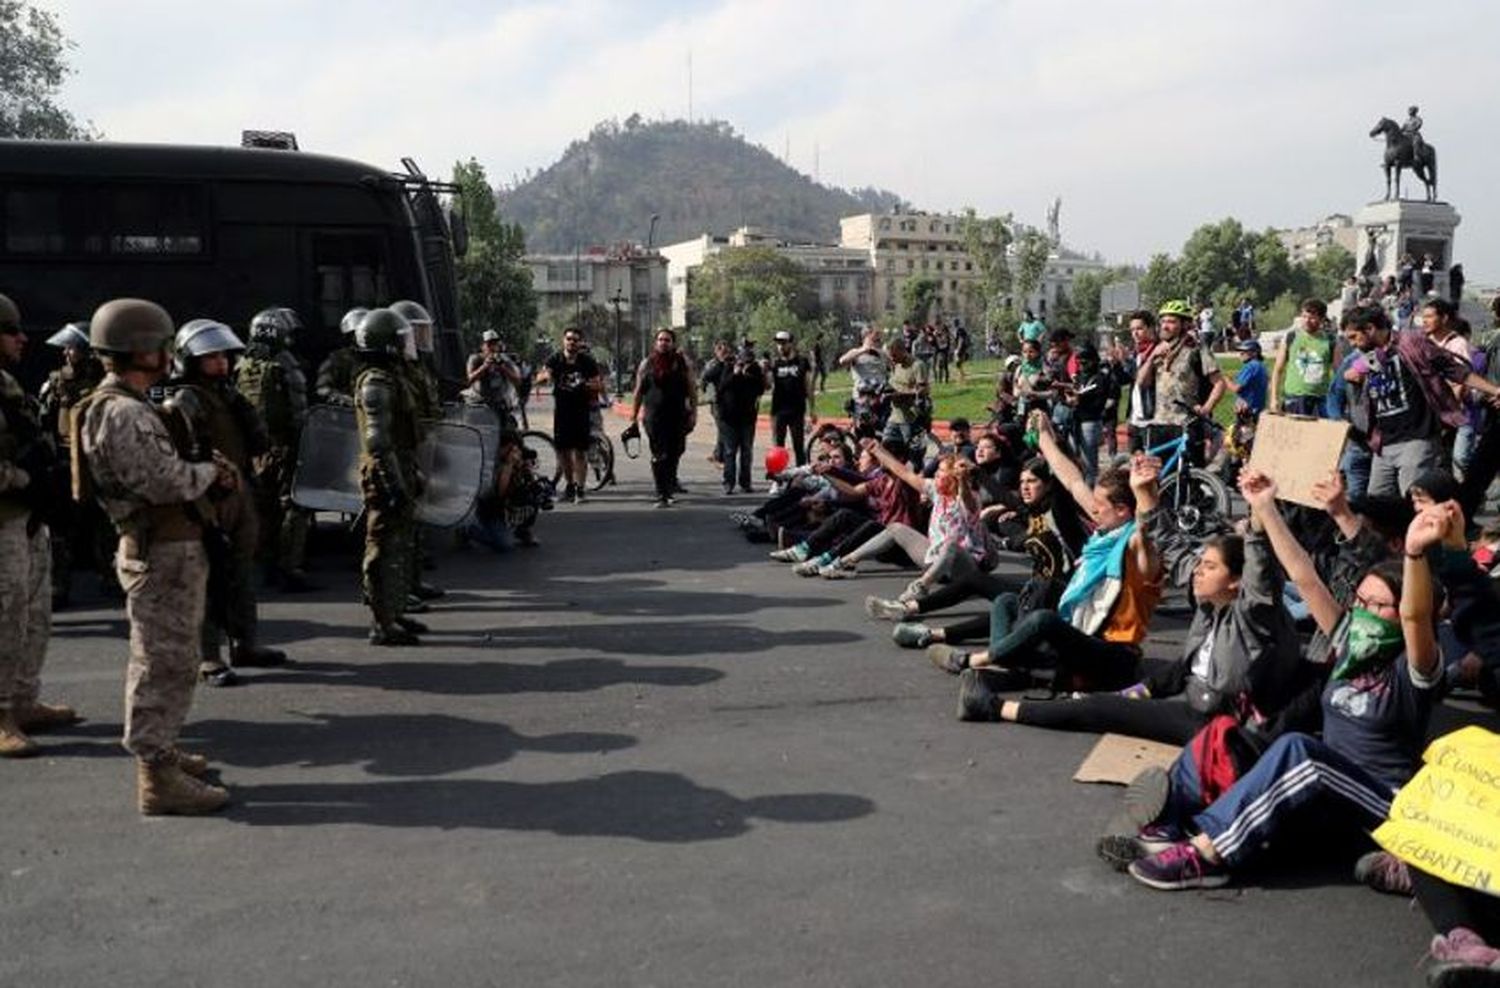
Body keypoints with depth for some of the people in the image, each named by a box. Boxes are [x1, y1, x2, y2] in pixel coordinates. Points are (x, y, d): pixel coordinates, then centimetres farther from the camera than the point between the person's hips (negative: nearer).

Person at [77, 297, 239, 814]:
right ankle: (158, 779, -1)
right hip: (161, 552, -11)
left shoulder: (127, 406, 16)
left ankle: (159, 752, 34)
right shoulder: (123, 413, -19)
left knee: (162, 659, 21)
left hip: (169, 548, 11)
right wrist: (211, 472, -6)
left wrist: (207, 471, 1)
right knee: (165, 662, -7)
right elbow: (166, 482, -23)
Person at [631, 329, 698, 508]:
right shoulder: (647, 364, 5)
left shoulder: (683, 363, 5)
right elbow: (638, 392, 8)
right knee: (659, 457, -5)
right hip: (655, 417, -1)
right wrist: (634, 415, 5)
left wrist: (693, 412, -1)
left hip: (678, 417, 1)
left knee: (674, 452, 11)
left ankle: (671, 481, 36)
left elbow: (692, 390, 6)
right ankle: (662, 495, -2)